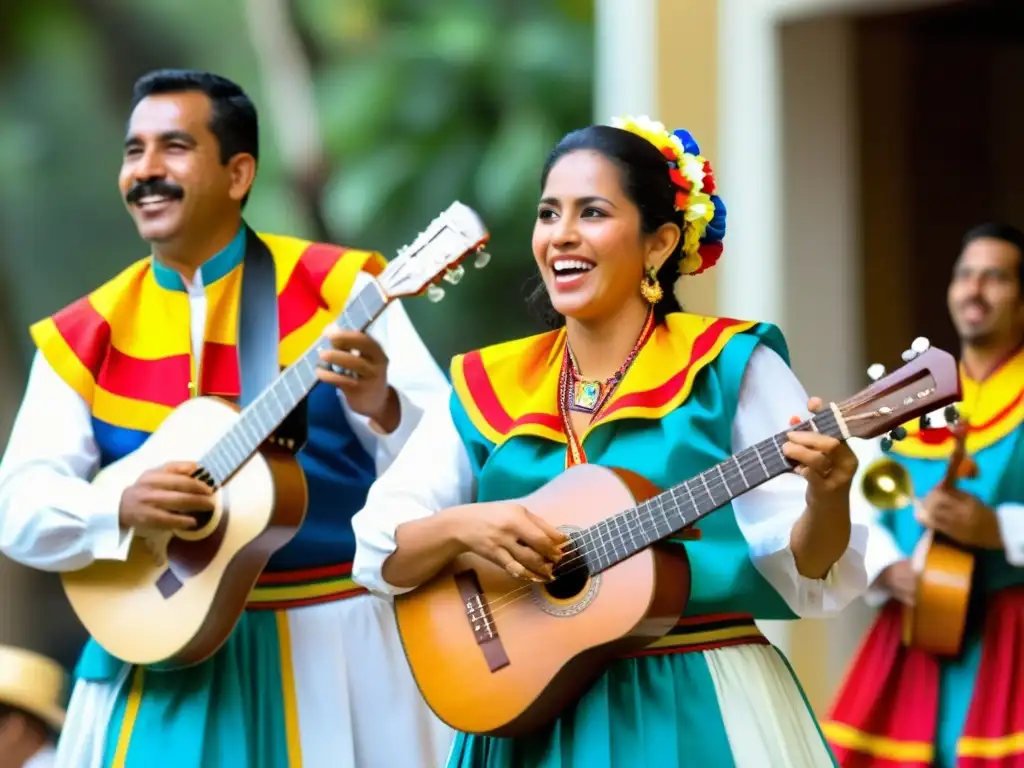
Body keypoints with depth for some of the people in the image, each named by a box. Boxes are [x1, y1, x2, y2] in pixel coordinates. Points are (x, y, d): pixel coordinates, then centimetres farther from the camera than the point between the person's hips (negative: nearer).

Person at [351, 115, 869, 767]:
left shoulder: (729, 369, -3)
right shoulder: (486, 389, 7)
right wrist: (461, 526, -15)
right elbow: (381, 554, 4)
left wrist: (825, 497, -27)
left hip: (700, 711, -3)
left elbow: (804, 573, -8)